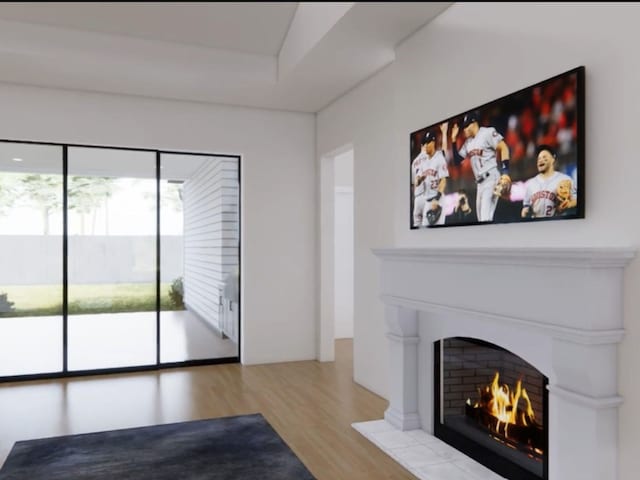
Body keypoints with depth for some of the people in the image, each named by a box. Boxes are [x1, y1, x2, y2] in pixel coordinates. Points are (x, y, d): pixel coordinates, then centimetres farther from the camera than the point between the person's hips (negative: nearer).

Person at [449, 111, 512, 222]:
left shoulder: (487, 132, -5)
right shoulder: (468, 143, 18)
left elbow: (504, 148, -13)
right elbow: (457, 160, 19)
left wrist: (505, 171, -23)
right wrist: (454, 140, 11)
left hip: (492, 178, -8)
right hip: (480, 182, 8)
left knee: (485, 218, -19)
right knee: (481, 218, 8)